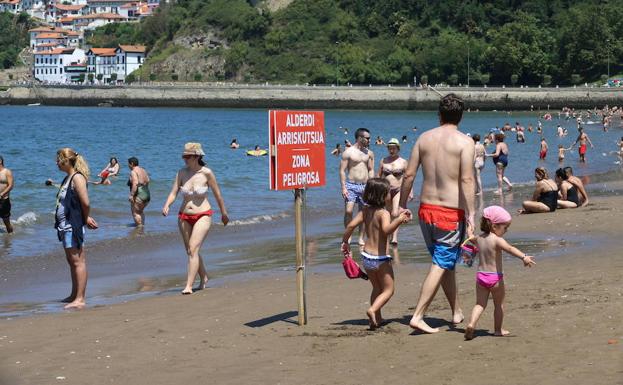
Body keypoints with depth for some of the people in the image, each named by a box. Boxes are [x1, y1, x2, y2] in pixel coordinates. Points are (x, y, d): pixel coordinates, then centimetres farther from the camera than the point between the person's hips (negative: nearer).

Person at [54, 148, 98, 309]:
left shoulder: (77, 178, -15)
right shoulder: (67, 178, 15)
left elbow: (85, 203, -23)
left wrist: (86, 218, -7)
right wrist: (86, 218, 8)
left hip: (74, 225, -10)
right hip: (65, 225, 10)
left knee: (78, 261, -7)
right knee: (72, 261, 17)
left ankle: (80, 299, -7)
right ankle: (74, 295, 26)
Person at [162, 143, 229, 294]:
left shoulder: (206, 173, -10)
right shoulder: (181, 173, -1)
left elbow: (217, 194, -1)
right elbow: (173, 193, -3)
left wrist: (224, 213, 8)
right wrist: (167, 205, -24)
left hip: (203, 216, -5)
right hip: (184, 217, 5)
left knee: (193, 249, -18)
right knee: (190, 251, 15)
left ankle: (189, 286, -18)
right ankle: (203, 278, 36)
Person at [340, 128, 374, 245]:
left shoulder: (369, 153, 10)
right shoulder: (348, 152, -4)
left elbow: (371, 170, 15)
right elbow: (342, 170, -5)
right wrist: (343, 187, -12)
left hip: (365, 186, 4)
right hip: (351, 185, -4)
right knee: (348, 211, -14)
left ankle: (361, 238, 12)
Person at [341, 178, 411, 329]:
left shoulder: (366, 211, 2)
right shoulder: (383, 213, -18)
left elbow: (351, 225, 0)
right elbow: (386, 229, -36)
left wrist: (345, 242, 11)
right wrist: (399, 219, -41)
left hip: (366, 256, 7)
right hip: (381, 257, -7)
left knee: (377, 288, 23)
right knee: (388, 290, 6)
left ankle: (377, 318, 23)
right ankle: (373, 309, -16)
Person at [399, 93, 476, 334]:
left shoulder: (424, 138, 5)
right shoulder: (464, 142, -8)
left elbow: (409, 175, 5)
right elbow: (466, 180, -17)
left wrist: (402, 206, 15)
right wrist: (470, 214, -17)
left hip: (426, 209, 5)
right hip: (452, 212, -5)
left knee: (444, 262, 19)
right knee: (441, 265, -1)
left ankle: (457, 312, 31)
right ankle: (418, 316, -8)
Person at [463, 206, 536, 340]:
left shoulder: (479, 238, 5)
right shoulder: (497, 240, -17)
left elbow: (471, 239, 30)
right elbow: (510, 248, -35)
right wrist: (524, 257, -49)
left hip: (481, 275, 5)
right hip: (495, 277, -5)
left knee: (480, 304, 8)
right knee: (499, 305, 14)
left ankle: (471, 324, -13)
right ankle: (498, 330, 22)